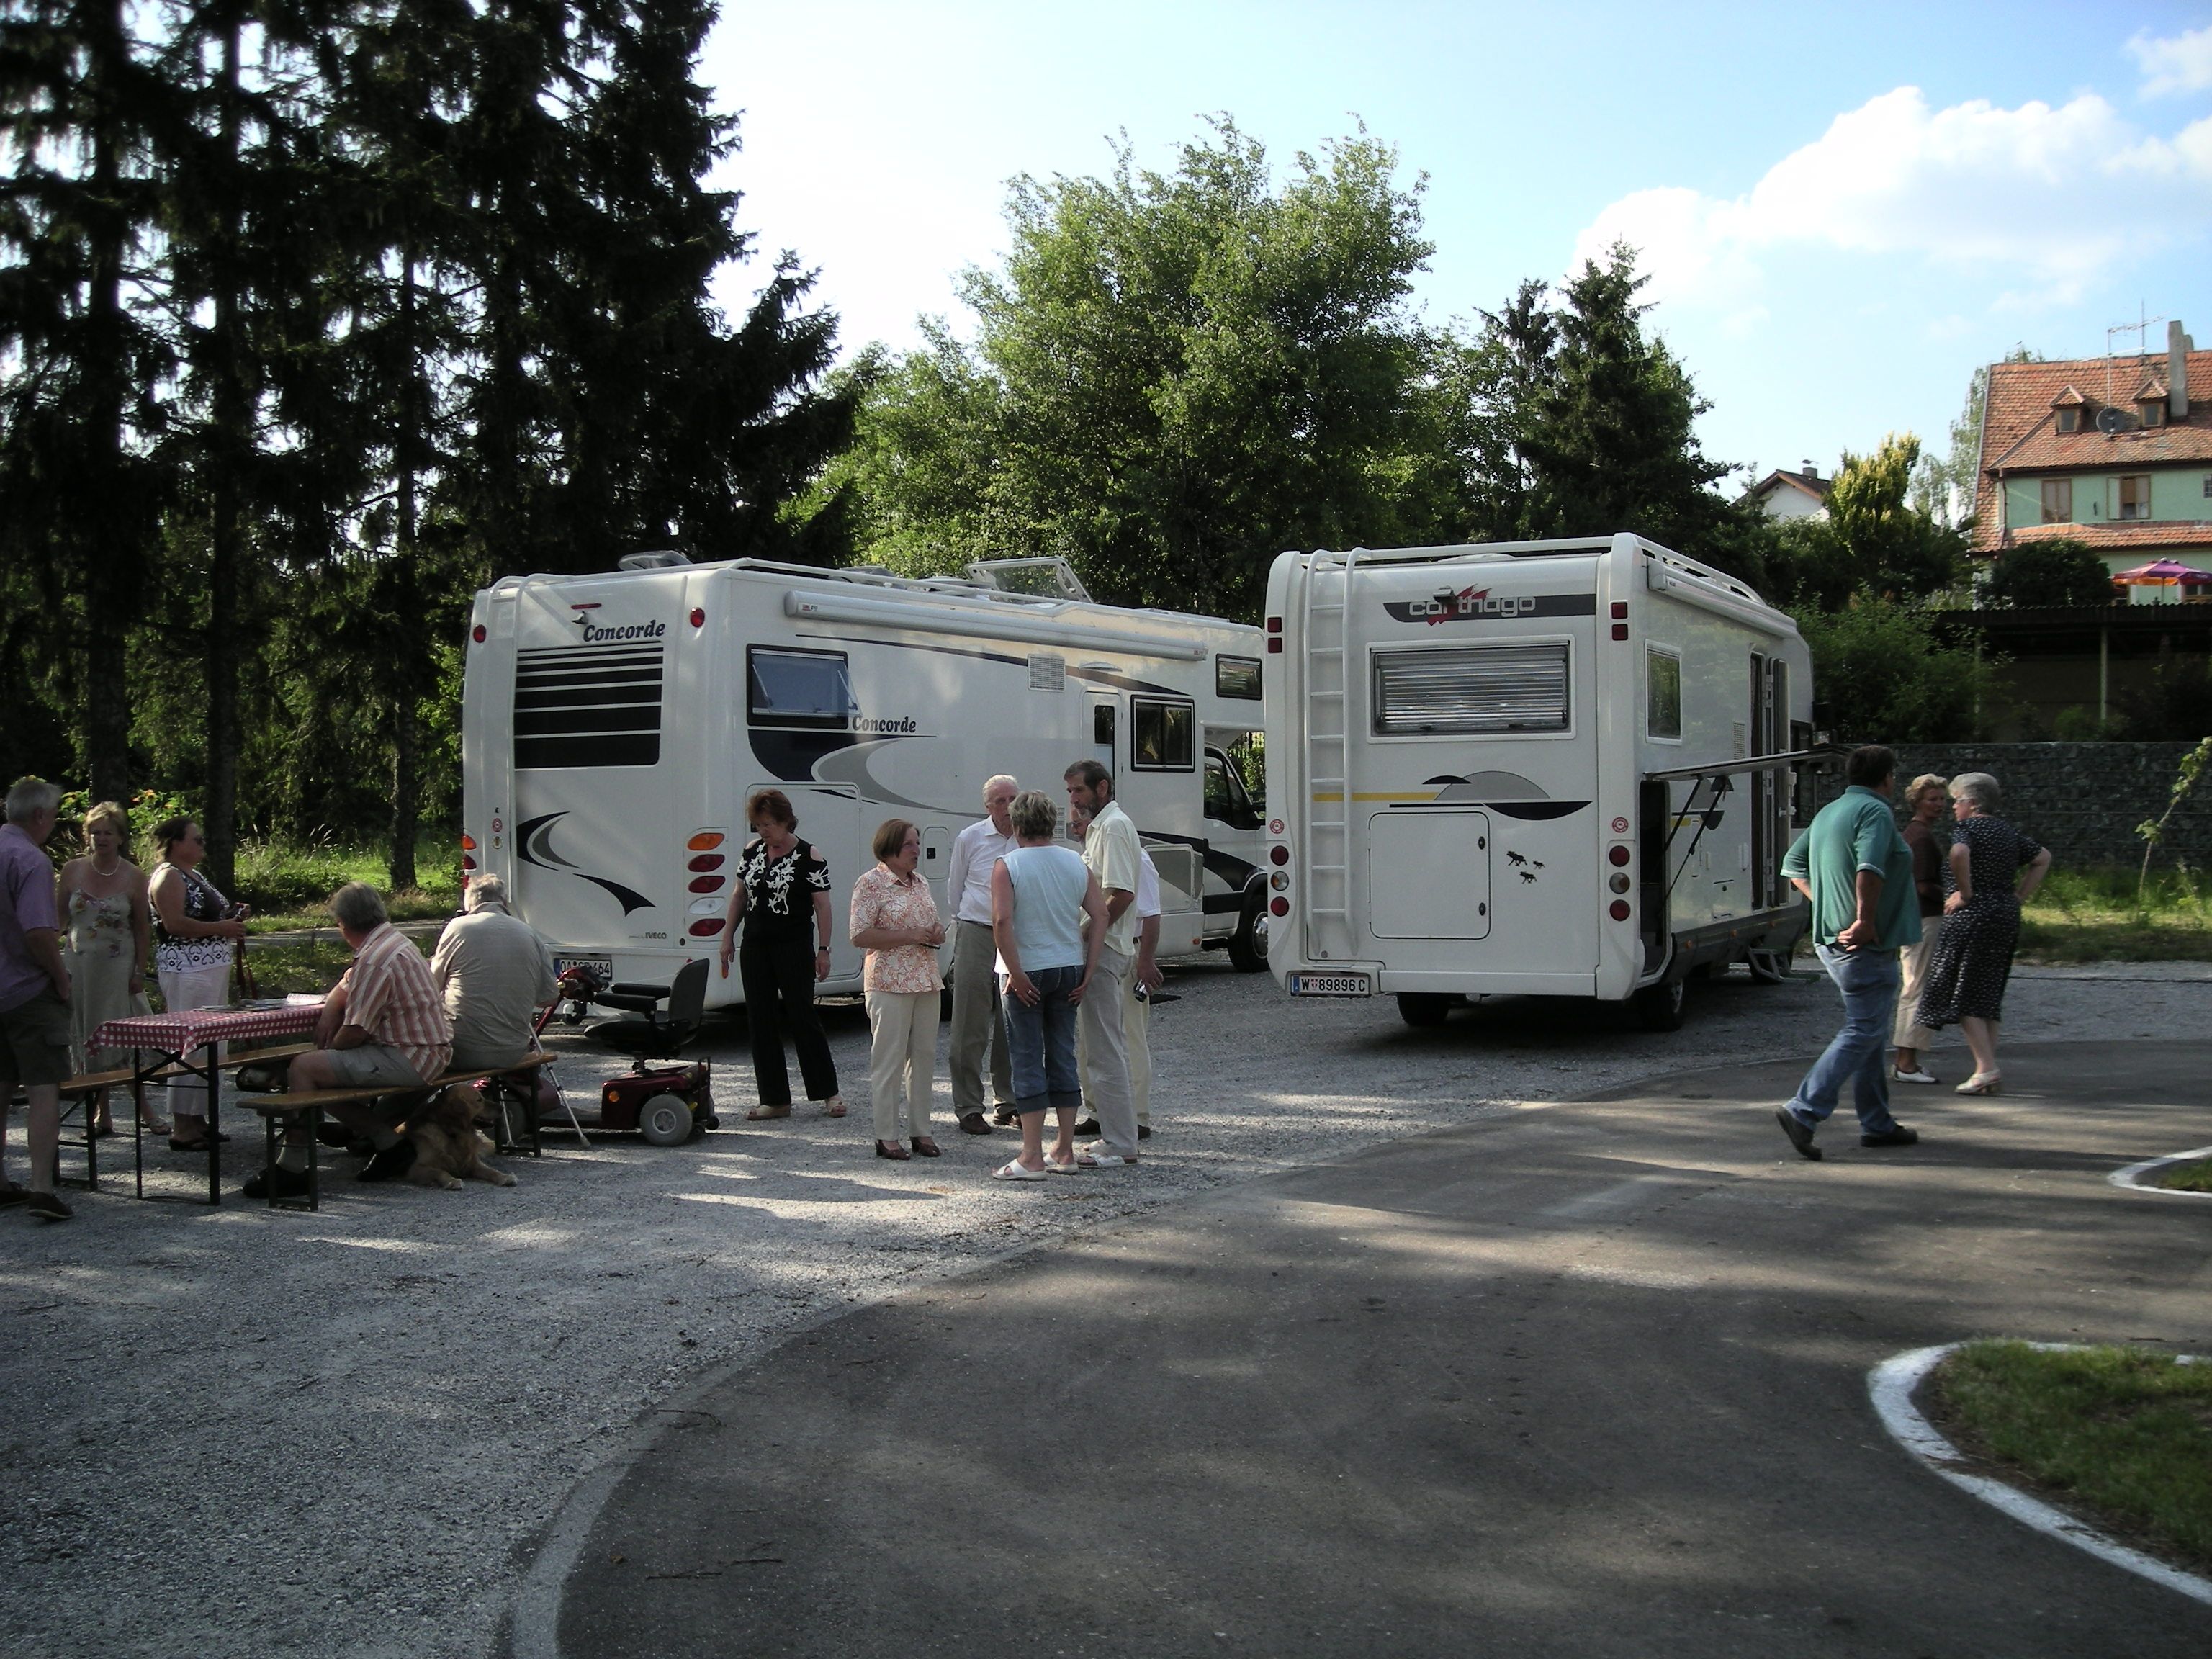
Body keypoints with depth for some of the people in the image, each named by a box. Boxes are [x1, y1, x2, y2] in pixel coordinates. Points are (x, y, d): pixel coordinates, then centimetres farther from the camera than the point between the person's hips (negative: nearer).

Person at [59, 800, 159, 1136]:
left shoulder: (134, 877, -4)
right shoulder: (72, 870, 1)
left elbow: (142, 928, 1)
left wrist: (140, 972, -3)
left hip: (119, 966, -3)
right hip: (79, 966, 3)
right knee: (89, 1041, 6)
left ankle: (145, 1111, 2)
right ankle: (102, 1114, 15)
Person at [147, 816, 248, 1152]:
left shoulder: (194, 875, 19)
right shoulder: (168, 877, -10)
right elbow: (175, 923, -21)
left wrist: (232, 916, 12)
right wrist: (223, 928, -18)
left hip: (211, 969, 10)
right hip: (186, 971, -10)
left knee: (210, 1047, 12)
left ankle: (197, 1118, 18)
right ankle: (182, 1128, -8)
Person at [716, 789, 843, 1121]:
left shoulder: (809, 857, -8)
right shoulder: (752, 851, 7)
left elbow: (822, 905, -7)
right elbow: (739, 895, 15)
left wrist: (824, 950, -11)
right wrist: (728, 937, 12)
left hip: (795, 949, -6)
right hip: (755, 947, 6)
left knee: (803, 1018, -2)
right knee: (760, 1022, 5)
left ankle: (829, 1093, 10)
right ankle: (775, 1100, 11)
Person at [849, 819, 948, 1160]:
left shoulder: (921, 884, 16)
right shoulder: (871, 883, -7)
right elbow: (860, 935, -13)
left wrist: (937, 934, 3)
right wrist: (910, 936, -16)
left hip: (927, 979, 7)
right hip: (889, 983, -7)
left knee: (925, 1055, 9)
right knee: (889, 1059, -4)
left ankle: (921, 1130, 17)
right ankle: (886, 1136, 3)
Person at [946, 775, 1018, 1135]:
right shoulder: (969, 839, 2)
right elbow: (954, 890, 10)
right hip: (976, 934, -2)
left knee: (1012, 1027, 9)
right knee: (970, 1027, -2)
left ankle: (1008, 1103, 20)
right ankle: (968, 1108, 3)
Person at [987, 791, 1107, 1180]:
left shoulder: (1007, 866, -9)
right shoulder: (1076, 863, 5)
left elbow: (1002, 921, -21)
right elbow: (1099, 914, 0)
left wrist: (1016, 973, -17)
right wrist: (1088, 971, 1)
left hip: (1027, 973, -5)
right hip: (1070, 969, 5)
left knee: (1028, 1061, -1)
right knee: (1063, 1057, 11)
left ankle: (1032, 1158, -2)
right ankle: (1065, 1152, 15)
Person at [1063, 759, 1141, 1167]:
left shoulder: (1113, 826, -13)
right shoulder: (1101, 826, 19)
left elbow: (1122, 894, -22)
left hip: (1104, 950, -11)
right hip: (1107, 948, 11)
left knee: (1105, 1049, -8)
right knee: (1111, 1045, 14)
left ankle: (1118, 1145, -4)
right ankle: (1119, 1136, 21)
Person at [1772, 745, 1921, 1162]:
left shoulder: (1829, 812, 15)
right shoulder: (1876, 812, -13)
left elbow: (1794, 867, 19)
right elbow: (1869, 869, -29)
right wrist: (1865, 920, -24)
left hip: (1832, 939, 10)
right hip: (1865, 946, -10)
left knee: (1872, 1032, 16)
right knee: (1862, 1033, -7)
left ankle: (1877, 1124, 22)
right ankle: (1803, 1111, -14)